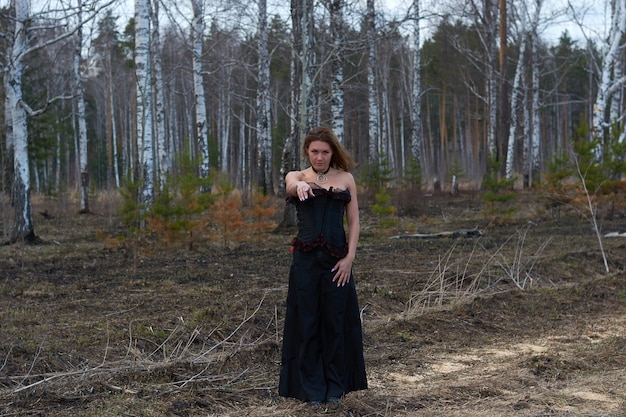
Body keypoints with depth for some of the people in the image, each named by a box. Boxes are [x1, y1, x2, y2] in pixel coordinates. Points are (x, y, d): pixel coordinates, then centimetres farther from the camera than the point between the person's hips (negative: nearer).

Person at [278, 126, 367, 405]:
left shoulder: (345, 178, 8)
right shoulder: (296, 176, 6)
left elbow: (354, 221, 4)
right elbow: (291, 186, -20)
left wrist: (349, 257, -8)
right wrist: (300, 186, -44)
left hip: (337, 260, 0)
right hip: (306, 259, 0)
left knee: (336, 323, 5)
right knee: (307, 322, 2)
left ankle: (335, 386, 20)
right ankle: (311, 388, 13)